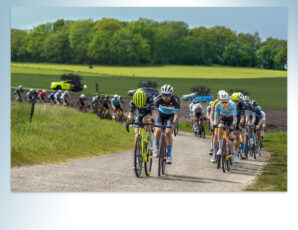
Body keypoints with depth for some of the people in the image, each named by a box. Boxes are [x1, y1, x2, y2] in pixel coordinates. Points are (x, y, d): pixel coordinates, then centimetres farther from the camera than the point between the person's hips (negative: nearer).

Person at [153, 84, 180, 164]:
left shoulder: (175, 100, -32)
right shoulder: (158, 99, -30)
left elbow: (176, 114, -33)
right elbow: (155, 112, -30)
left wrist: (174, 123, -49)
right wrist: (155, 121, -46)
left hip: (170, 115, -1)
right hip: (161, 114, 1)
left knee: (168, 132, -20)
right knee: (158, 131, -20)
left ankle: (169, 155, -12)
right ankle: (157, 147, 8)